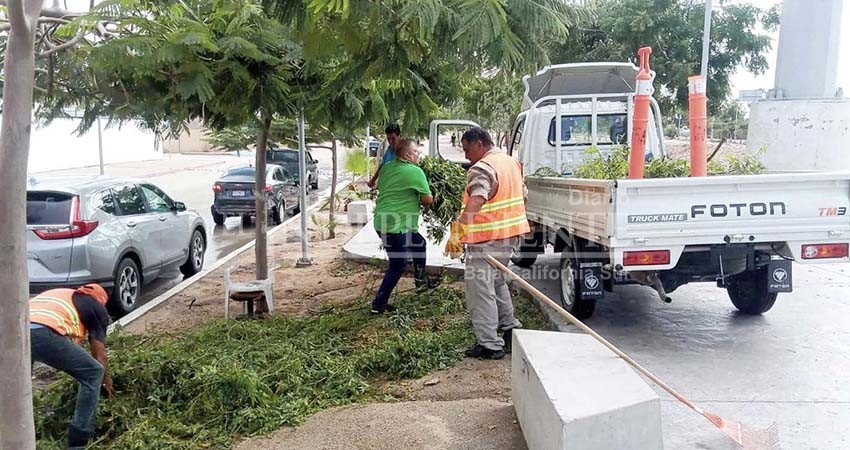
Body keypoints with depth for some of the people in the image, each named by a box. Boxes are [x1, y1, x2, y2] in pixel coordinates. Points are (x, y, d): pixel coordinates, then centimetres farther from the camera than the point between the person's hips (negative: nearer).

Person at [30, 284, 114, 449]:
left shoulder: (56, 294, 41)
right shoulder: (96, 307, 23)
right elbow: (99, 355, 24)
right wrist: (105, 381, 41)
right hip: (44, 334, -7)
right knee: (93, 374, 11)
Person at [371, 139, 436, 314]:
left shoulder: (387, 167, 7)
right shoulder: (415, 171, -14)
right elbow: (428, 199, -10)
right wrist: (419, 201, 13)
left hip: (382, 221, 9)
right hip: (395, 226, -9)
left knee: (419, 242, 25)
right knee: (398, 265, 3)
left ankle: (421, 280, 35)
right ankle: (379, 304, 8)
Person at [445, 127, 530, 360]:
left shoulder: (482, 169, -17)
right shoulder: (512, 162, 12)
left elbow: (475, 202, -33)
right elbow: (523, 195, 23)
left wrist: (458, 231, -42)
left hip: (486, 239, -10)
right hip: (509, 234, 10)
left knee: (480, 289, -2)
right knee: (497, 282, 25)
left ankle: (490, 345, 2)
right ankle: (510, 328, 34)